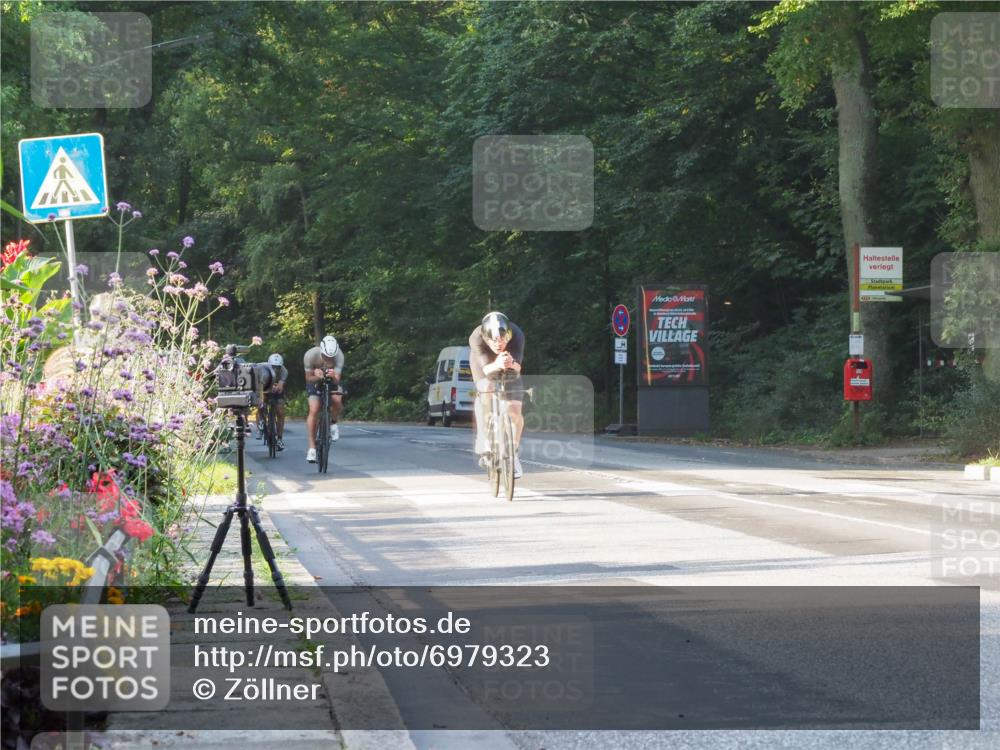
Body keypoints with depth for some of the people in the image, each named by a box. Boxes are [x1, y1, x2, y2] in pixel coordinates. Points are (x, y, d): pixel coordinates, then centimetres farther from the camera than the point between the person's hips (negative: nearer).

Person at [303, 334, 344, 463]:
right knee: (314, 410, -17)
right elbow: (308, 378, -22)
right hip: (315, 380, -1)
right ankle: (312, 447, -12)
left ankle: (333, 423, 3)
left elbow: (337, 380, -32)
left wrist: (333, 376, -56)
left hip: (332, 380, 1)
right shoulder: (311, 355, -33)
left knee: (337, 400, -29)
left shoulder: (339, 355, -31)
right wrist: (317, 377, -44)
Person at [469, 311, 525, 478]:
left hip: (509, 372, 0)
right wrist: (497, 366, -71)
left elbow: (517, 368, -46)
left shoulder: (517, 336, -37)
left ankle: (513, 453, 10)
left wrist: (512, 365, -70)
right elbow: (487, 370, -48)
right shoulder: (476, 338, -39)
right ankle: (485, 447, -12)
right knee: (486, 390, -29)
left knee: (514, 411, -14)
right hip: (485, 365, 0)